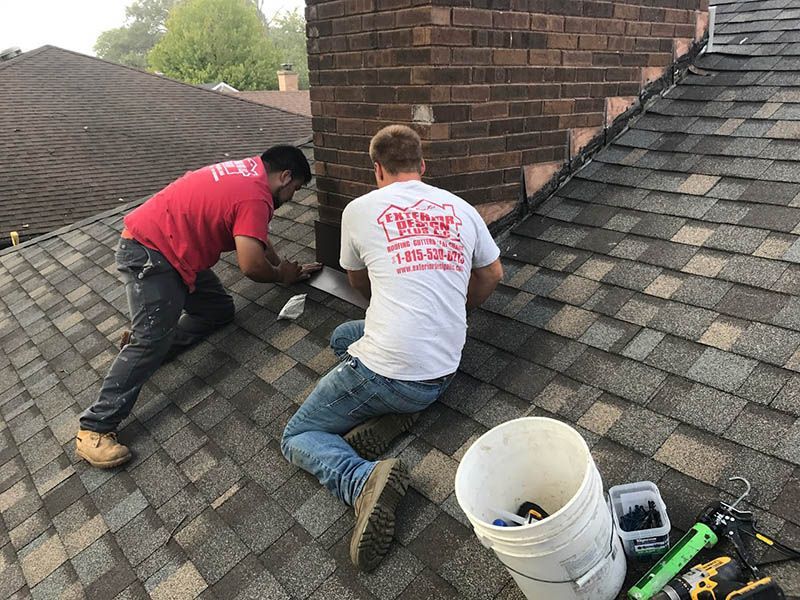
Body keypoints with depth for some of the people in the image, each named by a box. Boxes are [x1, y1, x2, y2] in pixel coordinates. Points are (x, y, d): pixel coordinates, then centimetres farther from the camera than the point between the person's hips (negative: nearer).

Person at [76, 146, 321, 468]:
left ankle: (144, 344, 4)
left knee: (219, 310, 10)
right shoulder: (256, 197, -19)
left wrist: (286, 268, 25)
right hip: (149, 254, -10)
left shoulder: (251, 167, 11)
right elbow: (251, 266, -25)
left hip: (170, 251, 10)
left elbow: (255, 236, 23)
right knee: (153, 339, -17)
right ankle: (94, 430, -14)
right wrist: (280, 276, -4)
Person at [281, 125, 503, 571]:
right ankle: (394, 415, 5)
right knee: (343, 336, 31)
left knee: (298, 438, 14)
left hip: (385, 370, -6)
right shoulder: (461, 209, 7)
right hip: (444, 373, 6)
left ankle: (364, 481, -18)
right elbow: (492, 276, 21)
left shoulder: (360, 209, -1)